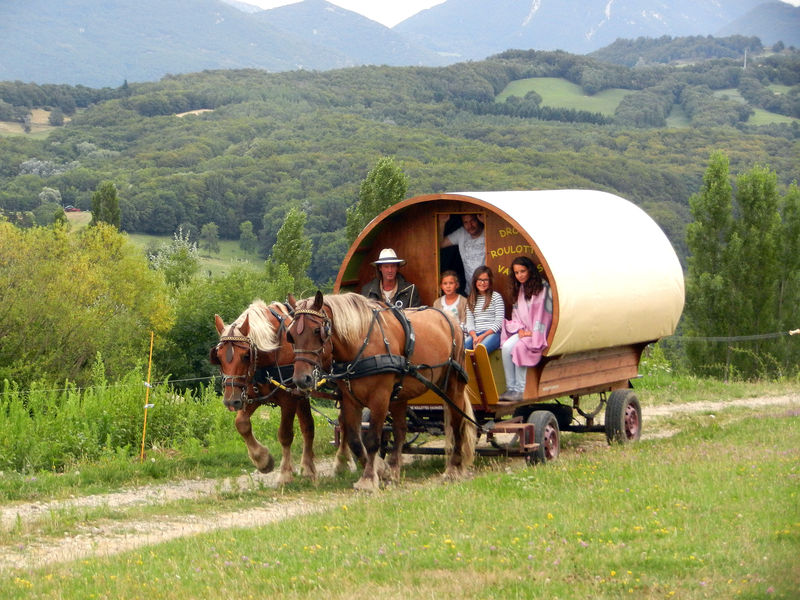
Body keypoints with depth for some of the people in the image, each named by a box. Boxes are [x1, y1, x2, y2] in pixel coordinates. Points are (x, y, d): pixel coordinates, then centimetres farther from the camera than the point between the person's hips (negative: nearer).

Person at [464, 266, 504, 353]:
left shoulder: (496, 296, 6)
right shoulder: (471, 300, 19)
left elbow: (499, 322, -1)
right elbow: (469, 322, 11)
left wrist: (483, 336, -12)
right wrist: (474, 337, -10)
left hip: (493, 333, -4)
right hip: (475, 334, 4)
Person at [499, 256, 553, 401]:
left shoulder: (543, 287, -5)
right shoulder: (519, 289, 17)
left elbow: (543, 313, -10)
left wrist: (533, 333, -14)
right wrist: (520, 329, -1)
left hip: (537, 333, -6)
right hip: (523, 331, 6)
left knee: (520, 347, -31)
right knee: (506, 347, -23)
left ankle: (521, 390, -26)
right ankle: (510, 388, -22)